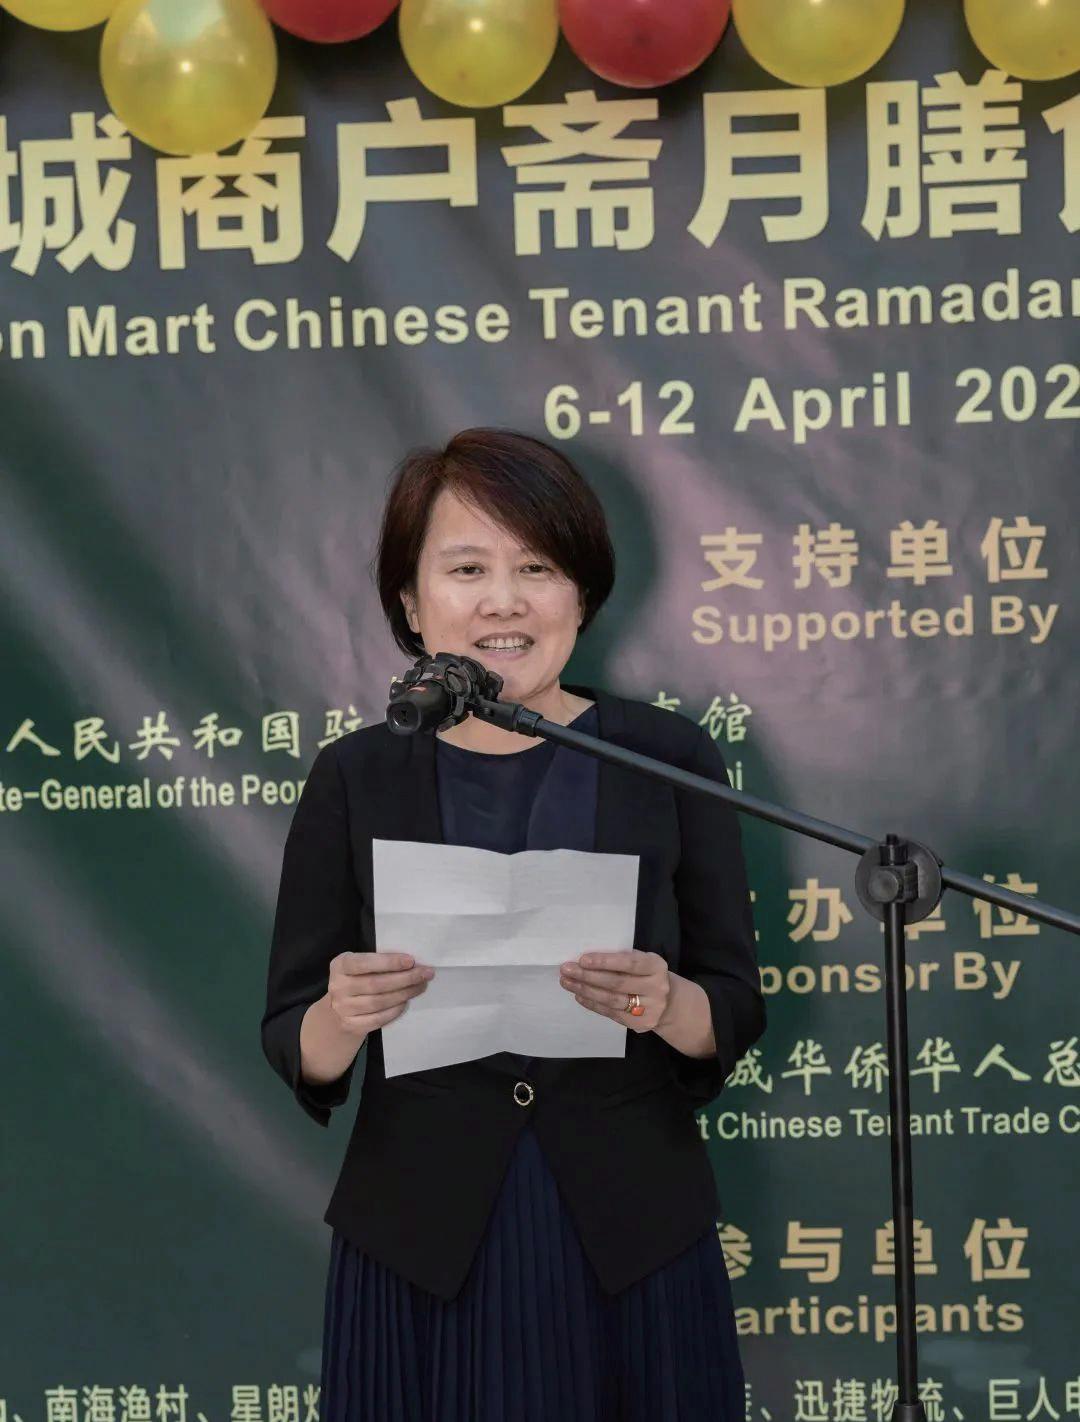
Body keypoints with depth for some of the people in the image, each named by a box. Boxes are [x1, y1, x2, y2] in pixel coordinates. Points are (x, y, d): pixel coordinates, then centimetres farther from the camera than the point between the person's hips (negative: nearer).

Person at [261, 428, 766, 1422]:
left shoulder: (669, 758, -3)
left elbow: (737, 1015, 0)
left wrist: (664, 1003, -21)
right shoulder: (356, 778, -3)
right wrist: (343, 1015, -21)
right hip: (423, 1246, 0)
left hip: (629, 1237, 0)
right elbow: (296, 1050, 0)